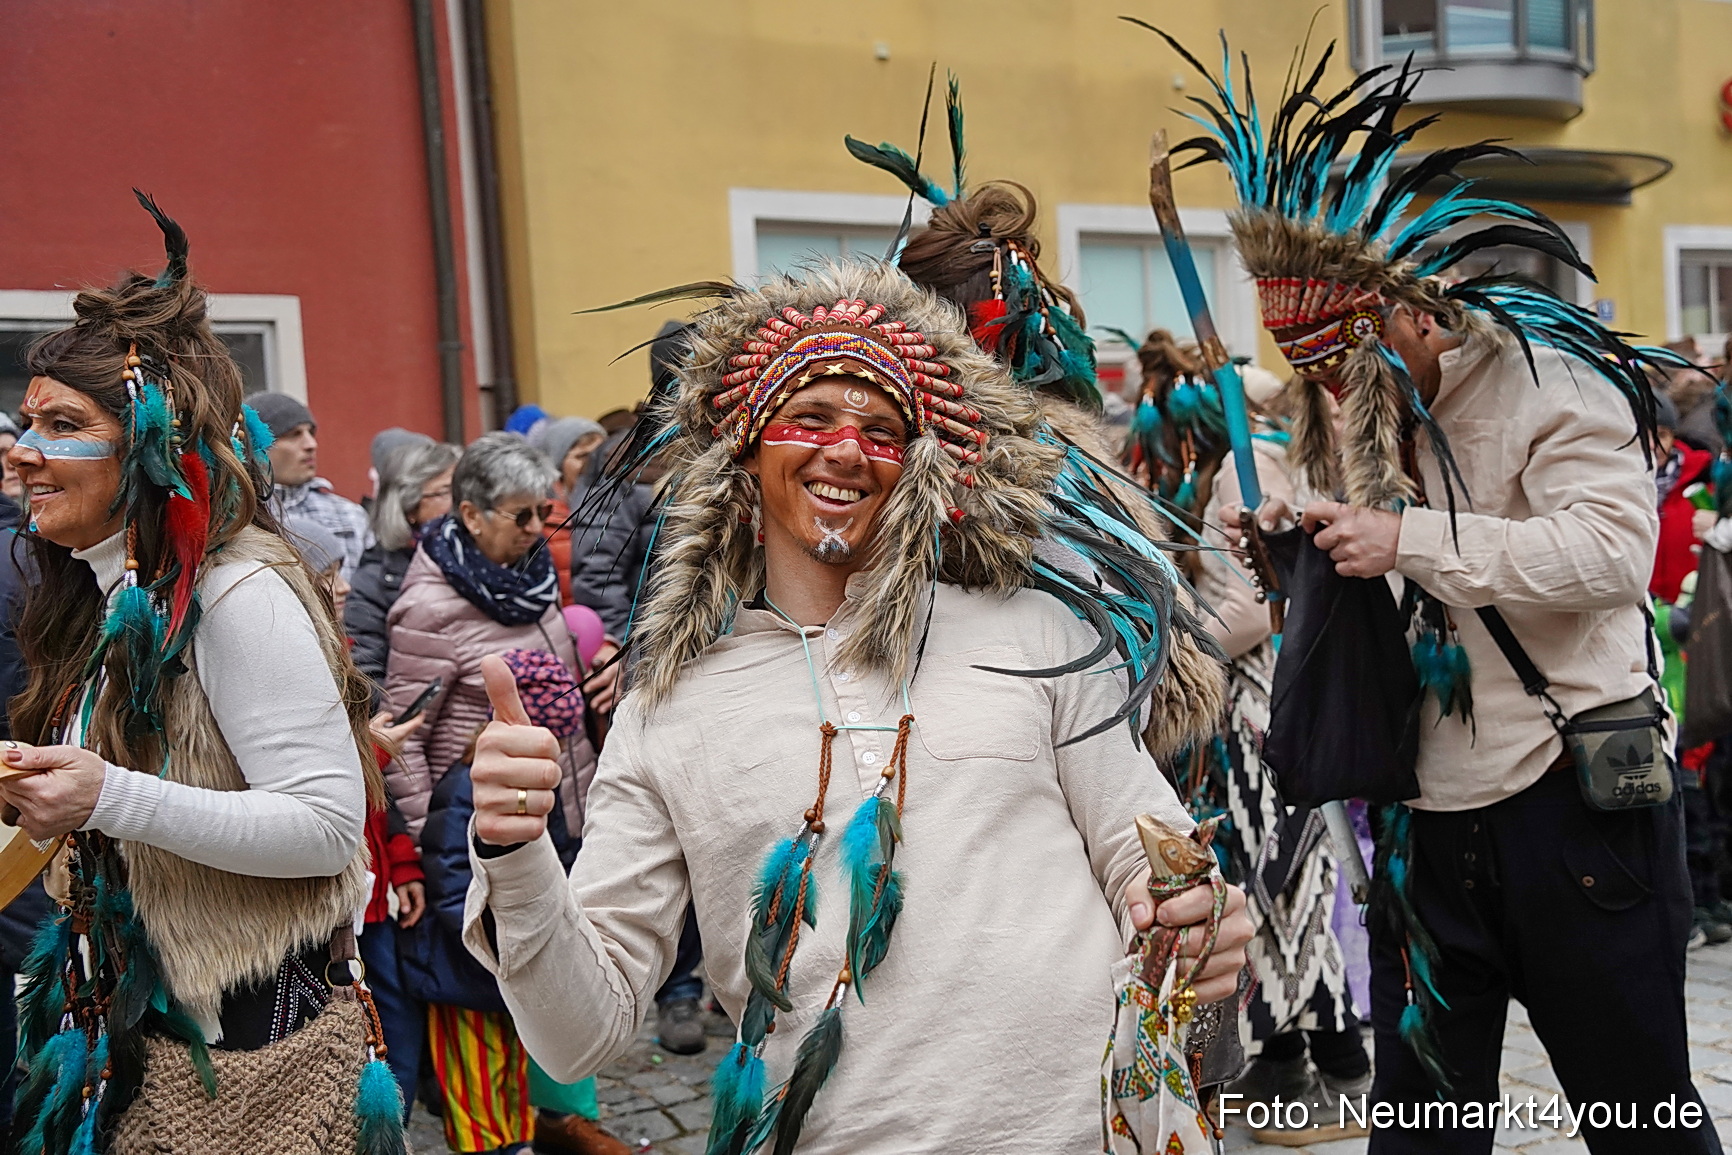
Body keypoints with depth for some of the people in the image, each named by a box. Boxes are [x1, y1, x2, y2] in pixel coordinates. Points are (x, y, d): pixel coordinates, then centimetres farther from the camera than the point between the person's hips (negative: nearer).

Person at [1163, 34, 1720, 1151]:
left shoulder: (1549, 380, -10)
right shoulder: (1355, 415, 11)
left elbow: (1612, 550, -24)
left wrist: (1408, 538, -26)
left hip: (1574, 801, -6)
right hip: (1426, 815, 6)